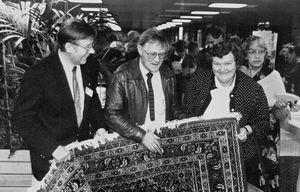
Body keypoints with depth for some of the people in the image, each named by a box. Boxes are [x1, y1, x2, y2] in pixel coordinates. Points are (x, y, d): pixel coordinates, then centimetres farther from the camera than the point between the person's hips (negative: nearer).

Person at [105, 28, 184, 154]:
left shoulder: (167, 75, 8)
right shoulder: (123, 76, -7)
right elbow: (111, 114, -11)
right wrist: (141, 135, -20)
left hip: (166, 138, 4)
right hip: (133, 141, -3)